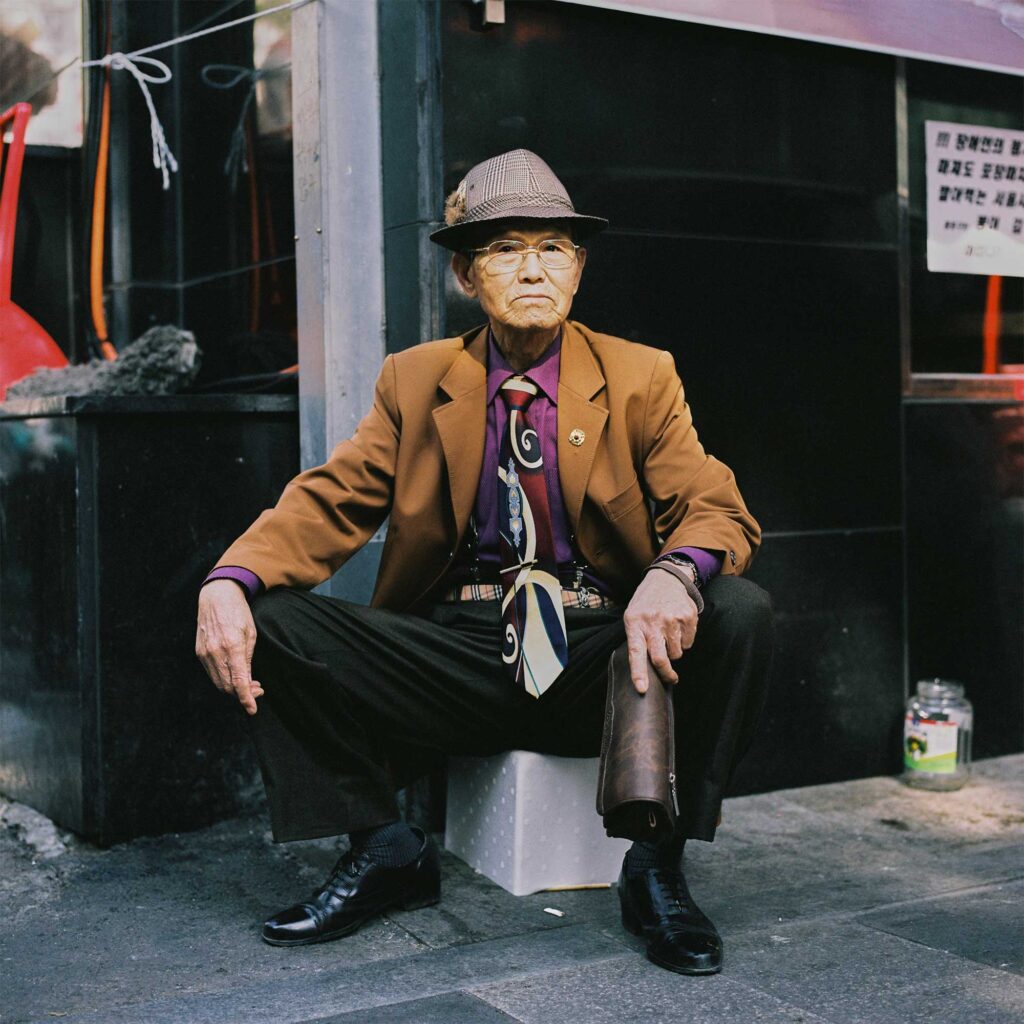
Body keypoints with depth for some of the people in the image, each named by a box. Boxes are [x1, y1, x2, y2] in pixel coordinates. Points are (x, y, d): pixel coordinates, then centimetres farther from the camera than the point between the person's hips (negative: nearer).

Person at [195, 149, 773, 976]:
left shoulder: (642, 379, 6)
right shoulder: (416, 381, 9)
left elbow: (715, 507, -4)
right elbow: (328, 503, 2)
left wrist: (674, 574, -31)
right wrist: (230, 582, -20)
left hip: (600, 655, -1)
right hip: (459, 653, 1)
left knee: (740, 613, -29)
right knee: (272, 620, -18)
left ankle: (659, 865, -10)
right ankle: (385, 850, 0)